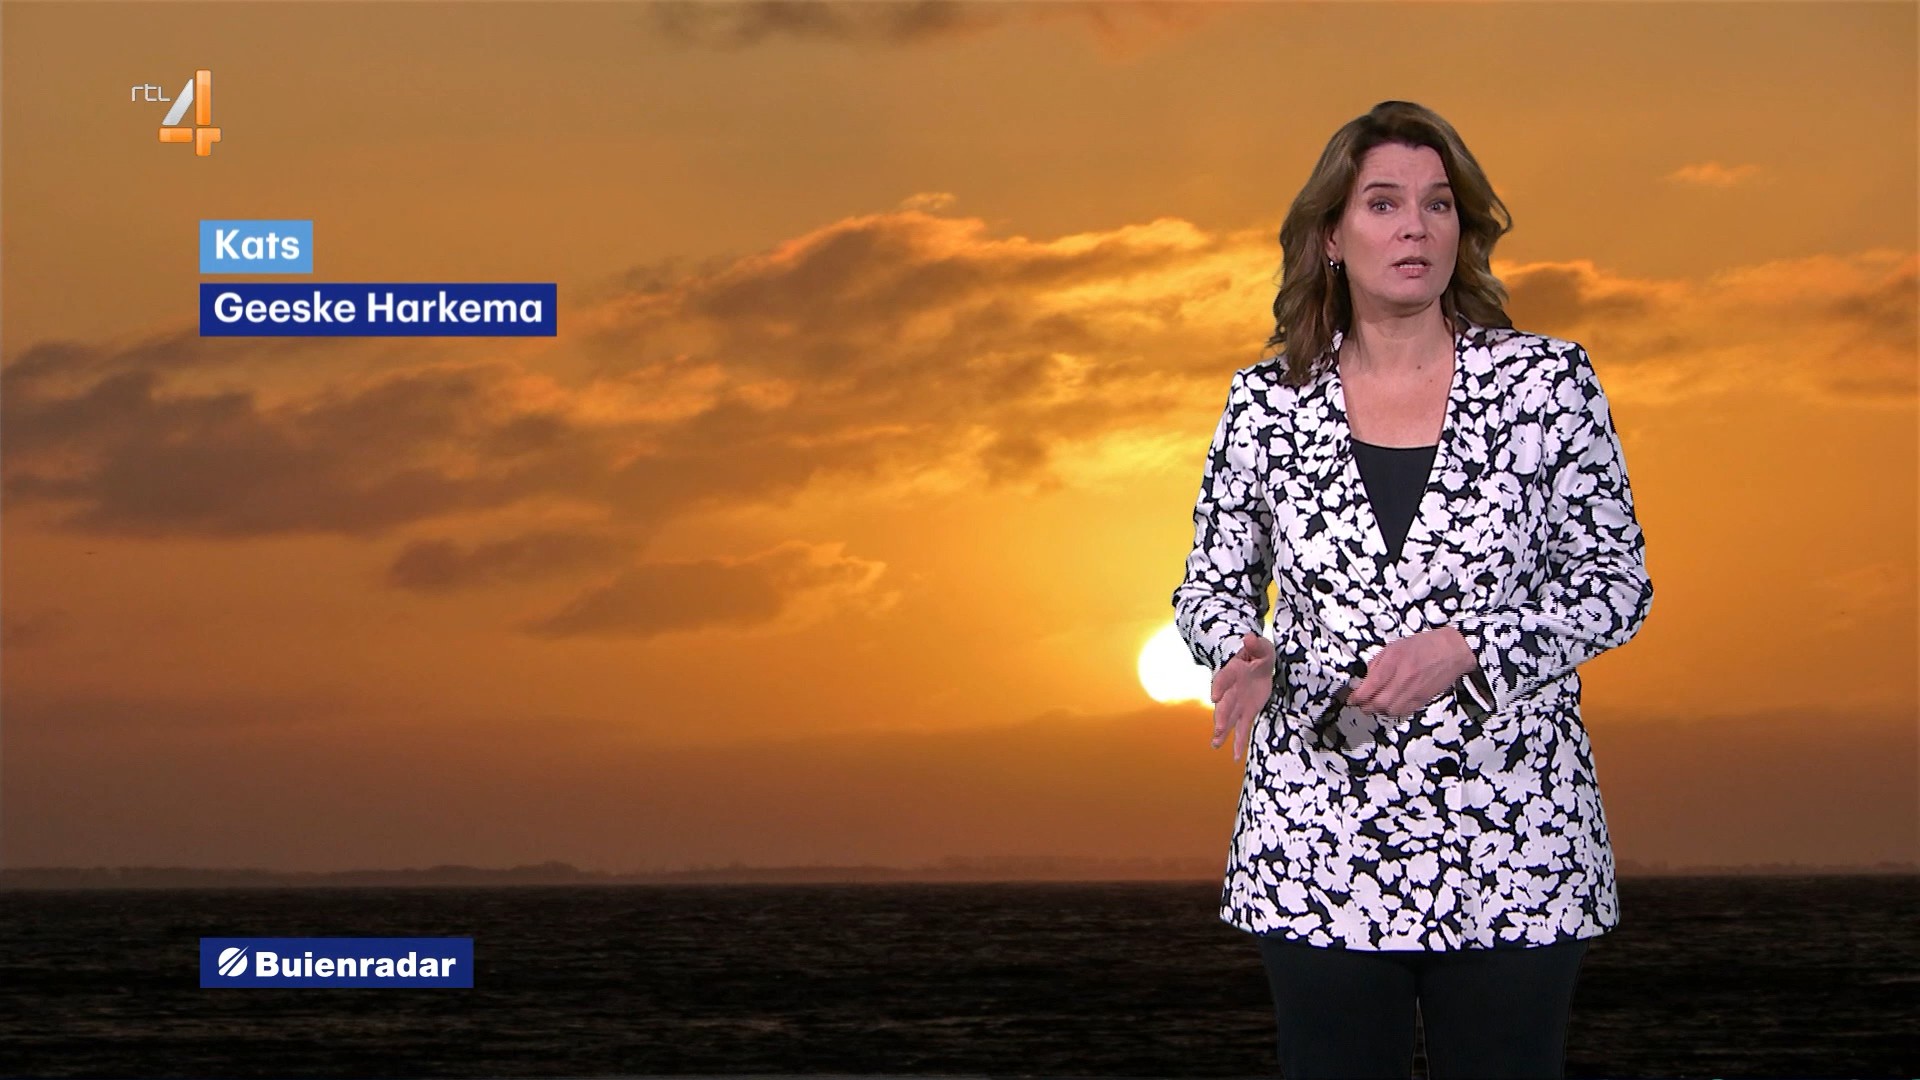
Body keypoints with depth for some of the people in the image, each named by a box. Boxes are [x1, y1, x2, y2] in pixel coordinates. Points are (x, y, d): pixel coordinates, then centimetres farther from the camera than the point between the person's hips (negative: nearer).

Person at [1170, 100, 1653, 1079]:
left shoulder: (1546, 382, -1)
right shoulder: (1267, 403, 3)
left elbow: (1617, 584, 0)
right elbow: (1212, 588, 11)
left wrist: (1465, 648, -16)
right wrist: (1248, 658, -12)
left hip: (1514, 837, -1)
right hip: (1319, 845, 1)